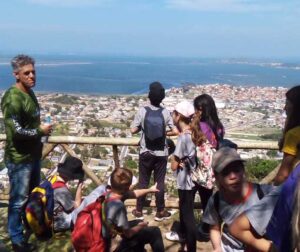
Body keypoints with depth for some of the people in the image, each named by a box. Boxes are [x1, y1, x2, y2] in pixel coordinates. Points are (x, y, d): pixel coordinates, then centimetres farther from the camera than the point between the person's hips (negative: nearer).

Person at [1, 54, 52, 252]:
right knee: (19, 199, 4)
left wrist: (41, 133, 9)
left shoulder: (30, 93, 8)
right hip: (19, 158, -9)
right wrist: (40, 130, -15)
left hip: (33, 154, 9)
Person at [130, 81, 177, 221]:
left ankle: (139, 211, 22)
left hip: (145, 153, 0)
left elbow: (133, 130, -9)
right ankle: (160, 212, 19)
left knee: (143, 182, 11)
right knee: (160, 182, 9)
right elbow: (175, 132, -8)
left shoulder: (142, 111, -9)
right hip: (161, 154, 0)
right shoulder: (165, 112, -8)